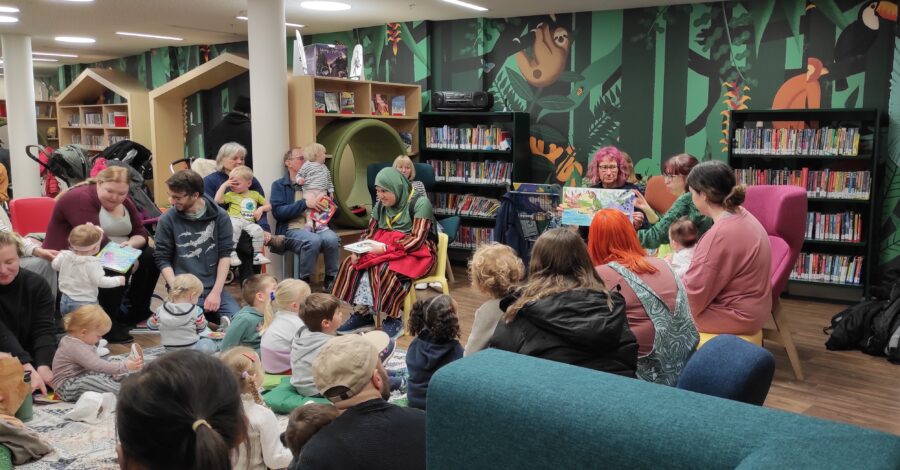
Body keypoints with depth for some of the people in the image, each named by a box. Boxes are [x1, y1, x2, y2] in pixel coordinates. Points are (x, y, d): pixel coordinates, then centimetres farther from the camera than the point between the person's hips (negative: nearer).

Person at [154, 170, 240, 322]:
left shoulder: (219, 216, 0)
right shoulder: (167, 220, -3)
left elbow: (225, 255, 0)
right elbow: (163, 259, -1)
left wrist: (216, 292, -8)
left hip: (214, 288, 2)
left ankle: (209, 315, 10)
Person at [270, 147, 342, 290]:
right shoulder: (279, 185, 10)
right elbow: (278, 212, -7)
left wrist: (325, 204, -6)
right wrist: (305, 203, -14)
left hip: (318, 226, 3)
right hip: (293, 229, -3)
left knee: (332, 238, -30)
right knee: (313, 240, -35)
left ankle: (331, 281, -13)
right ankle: (304, 282, -17)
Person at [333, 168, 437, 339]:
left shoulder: (420, 203, -13)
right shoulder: (380, 206, 8)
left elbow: (417, 240, -20)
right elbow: (370, 232, 11)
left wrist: (386, 248, -27)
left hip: (415, 254, -7)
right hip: (385, 250, 7)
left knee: (384, 269, -33)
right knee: (355, 263, -17)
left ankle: (394, 319, -18)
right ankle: (362, 313, -13)